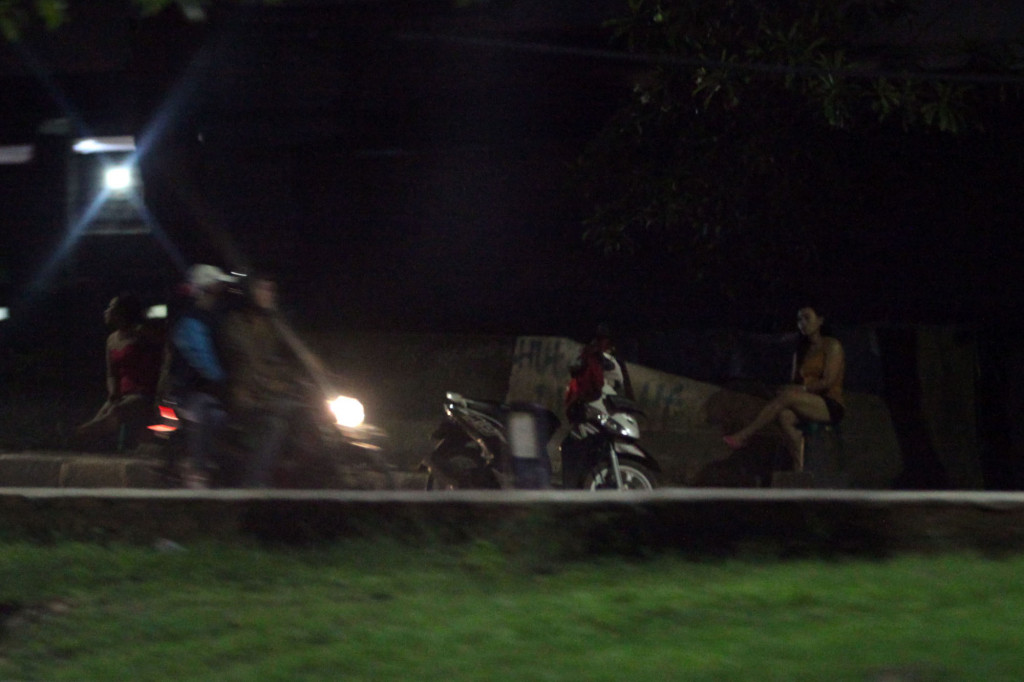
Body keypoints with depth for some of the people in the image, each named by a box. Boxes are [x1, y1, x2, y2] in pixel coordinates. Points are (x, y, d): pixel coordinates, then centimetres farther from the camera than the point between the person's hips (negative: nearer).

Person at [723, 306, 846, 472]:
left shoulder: (832, 346, 3)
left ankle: (743, 436, -30)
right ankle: (798, 471, -40)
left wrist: (803, 388, -16)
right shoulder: (801, 352, 24)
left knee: (788, 396, -31)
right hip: (809, 406, 5)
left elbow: (828, 382, -8)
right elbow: (794, 383, 15)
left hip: (831, 406, -5)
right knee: (785, 416, -32)